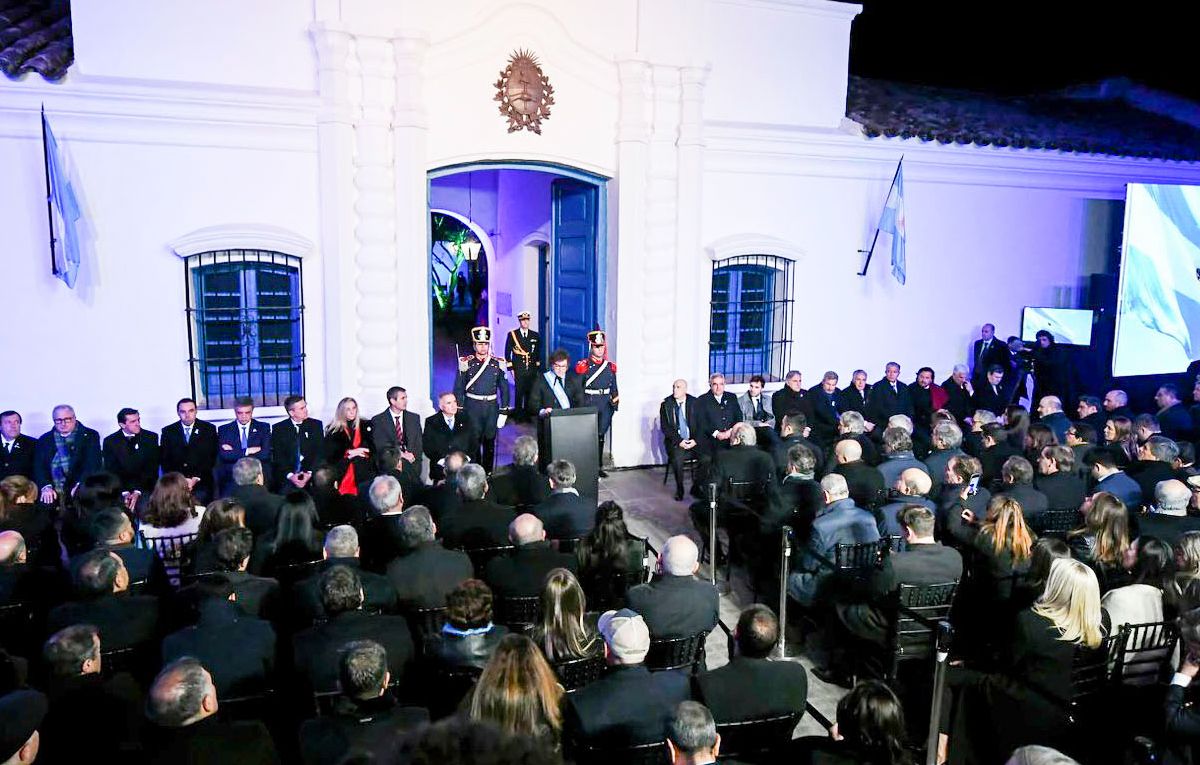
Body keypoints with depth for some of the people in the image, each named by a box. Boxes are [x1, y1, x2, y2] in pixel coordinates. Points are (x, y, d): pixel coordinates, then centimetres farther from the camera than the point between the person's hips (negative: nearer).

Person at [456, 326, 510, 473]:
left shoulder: (498, 364, 4)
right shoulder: (466, 363, -2)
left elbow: (504, 388, 7)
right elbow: (459, 388, 1)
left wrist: (504, 410, 3)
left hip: (492, 406, 2)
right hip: (473, 406, -2)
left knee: (490, 440, 10)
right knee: (474, 440, 1)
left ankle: (489, 471, 23)